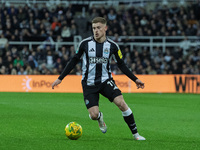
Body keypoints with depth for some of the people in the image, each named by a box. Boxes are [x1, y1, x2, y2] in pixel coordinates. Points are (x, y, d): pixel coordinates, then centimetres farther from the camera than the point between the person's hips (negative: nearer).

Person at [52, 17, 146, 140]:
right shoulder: (85, 44, -6)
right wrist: (60, 78, 4)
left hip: (106, 80, 0)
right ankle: (100, 117, 28)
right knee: (94, 115, -14)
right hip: (89, 83, 0)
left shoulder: (112, 45, -4)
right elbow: (74, 61, 4)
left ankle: (135, 134, -9)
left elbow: (121, 64, 8)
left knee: (121, 103, -23)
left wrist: (135, 79, 2)